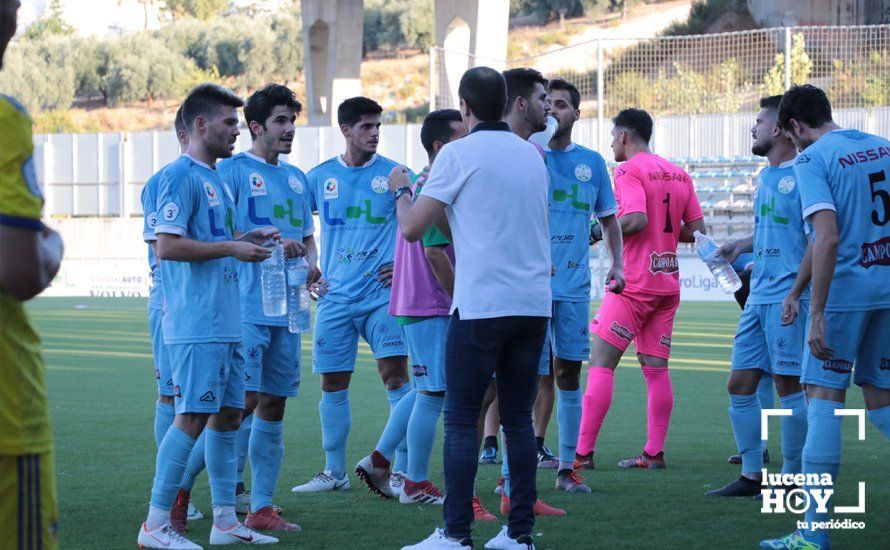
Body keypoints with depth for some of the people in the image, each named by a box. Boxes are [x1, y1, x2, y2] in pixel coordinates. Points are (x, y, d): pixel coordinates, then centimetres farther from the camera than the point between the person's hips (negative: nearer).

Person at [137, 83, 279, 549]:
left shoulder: (214, 178, 19)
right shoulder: (180, 175, -11)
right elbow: (167, 245, -19)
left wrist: (249, 239, 14)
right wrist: (232, 248, -15)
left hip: (224, 322, 10)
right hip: (195, 325, -10)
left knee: (228, 414, 11)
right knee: (193, 416, -11)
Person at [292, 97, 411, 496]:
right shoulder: (320, 177, 6)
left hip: (382, 293, -2)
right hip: (335, 297, 2)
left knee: (396, 377, -11)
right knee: (333, 385, 7)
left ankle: (400, 472, -6)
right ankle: (334, 473, 19)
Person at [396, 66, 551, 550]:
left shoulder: (458, 154, -6)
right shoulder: (531, 155, 12)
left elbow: (412, 228, -6)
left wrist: (401, 189, 14)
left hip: (481, 306, -6)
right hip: (534, 304, 6)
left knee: (462, 419, -1)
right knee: (518, 418, 9)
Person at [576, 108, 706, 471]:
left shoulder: (628, 171, -9)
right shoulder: (678, 174, 13)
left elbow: (636, 219, -22)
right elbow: (696, 229, 12)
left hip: (635, 282, -7)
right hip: (668, 281, 7)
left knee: (601, 362, -6)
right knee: (656, 368, 9)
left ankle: (583, 452, -9)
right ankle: (654, 452, 7)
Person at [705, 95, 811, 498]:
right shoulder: (766, 176, 18)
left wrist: (796, 292, -21)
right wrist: (742, 245, 14)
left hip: (787, 299, -9)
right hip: (759, 295, 9)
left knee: (788, 385, -5)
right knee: (740, 384, 7)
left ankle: (792, 477, 3)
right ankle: (752, 476, 14)